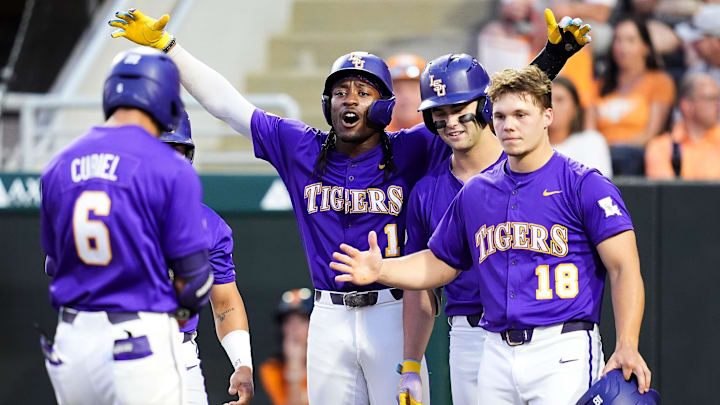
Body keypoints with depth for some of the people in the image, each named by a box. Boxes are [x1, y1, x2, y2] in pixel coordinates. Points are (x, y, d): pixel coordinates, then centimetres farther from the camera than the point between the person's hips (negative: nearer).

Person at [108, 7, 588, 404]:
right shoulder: (301, 149, 6)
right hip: (330, 314, 3)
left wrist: (554, 54, -12)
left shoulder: (410, 152, -2)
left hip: (392, 312, -3)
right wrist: (164, 45, 8)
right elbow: (227, 103, 9)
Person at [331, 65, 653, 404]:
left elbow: (624, 268, -9)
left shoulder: (584, 185, -3)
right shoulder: (475, 193, 15)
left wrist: (626, 347, -21)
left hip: (563, 353, -5)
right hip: (497, 354, 6)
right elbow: (440, 262, 27)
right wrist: (381, 271, 8)